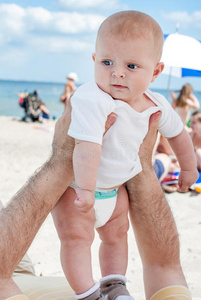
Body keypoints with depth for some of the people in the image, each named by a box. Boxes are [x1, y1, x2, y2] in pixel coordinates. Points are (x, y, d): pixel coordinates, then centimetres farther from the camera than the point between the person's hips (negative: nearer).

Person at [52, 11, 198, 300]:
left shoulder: (156, 105, -10)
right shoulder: (91, 99, -34)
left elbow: (178, 132, 9)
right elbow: (88, 146, -42)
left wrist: (188, 167, 20)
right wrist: (85, 189, -47)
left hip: (115, 186, 7)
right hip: (74, 183, -6)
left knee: (116, 234, 16)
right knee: (77, 236, -14)